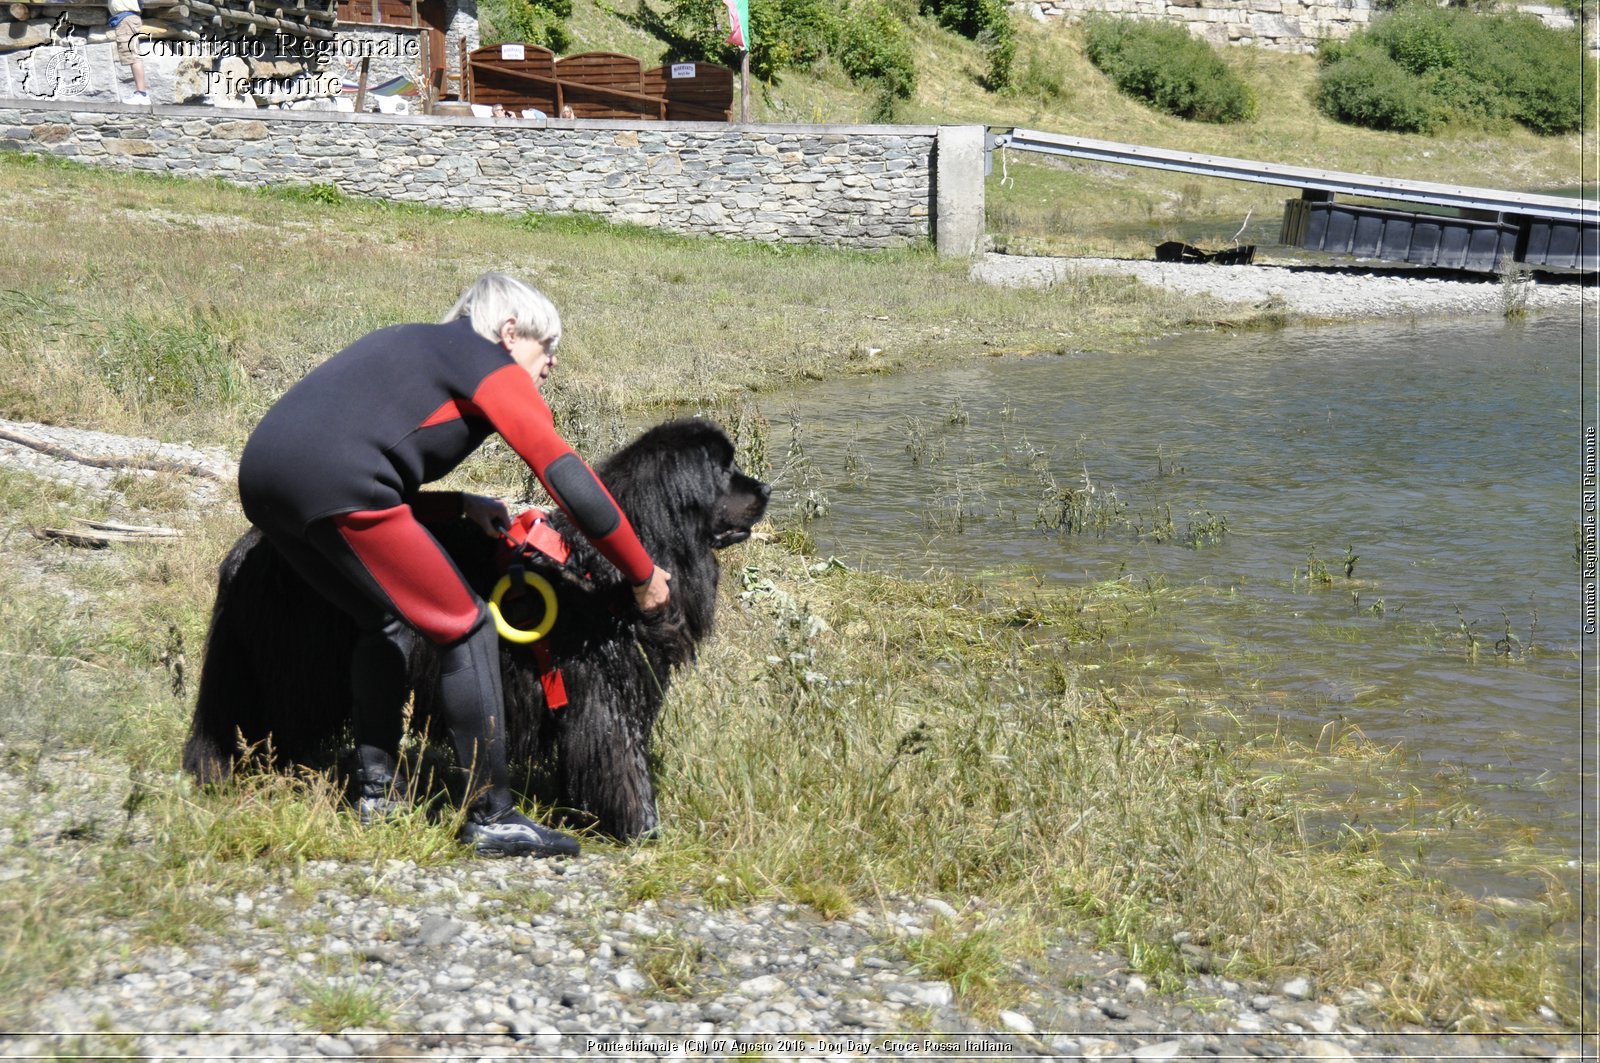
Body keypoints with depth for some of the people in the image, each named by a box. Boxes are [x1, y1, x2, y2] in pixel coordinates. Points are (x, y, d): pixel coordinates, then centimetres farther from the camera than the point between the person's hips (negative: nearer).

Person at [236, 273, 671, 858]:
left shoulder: (404, 344, 33)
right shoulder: (495, 369, 10)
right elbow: (573, 485, 2)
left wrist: (463, 506, 21)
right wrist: (644, 575, 11)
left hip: (260, 475, 9)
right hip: (334, 486, -9)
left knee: (385, 622, 27)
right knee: (467, 629, 2)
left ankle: (374, 794, 25)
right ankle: (492, 819, 5)